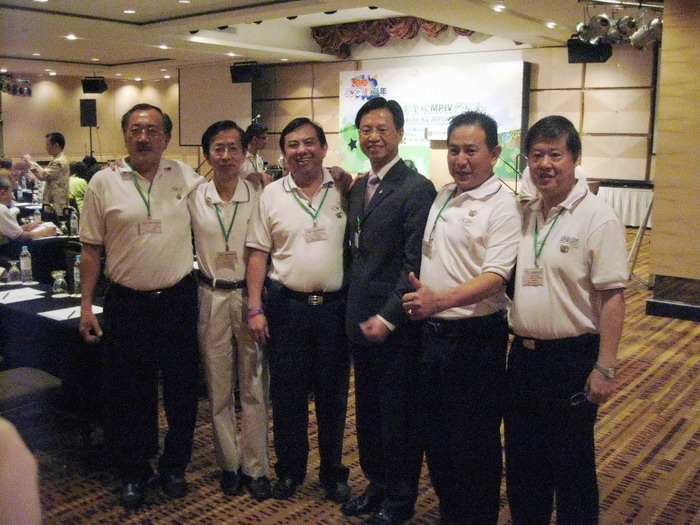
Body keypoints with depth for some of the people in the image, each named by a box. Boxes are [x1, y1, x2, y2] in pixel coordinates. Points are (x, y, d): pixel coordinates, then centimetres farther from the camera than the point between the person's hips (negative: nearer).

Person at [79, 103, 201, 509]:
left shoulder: (186, 177, 2)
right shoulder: (103, 183, -1)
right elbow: (91, 249, 1)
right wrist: (86, 306, -2)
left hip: (178, 300, 1)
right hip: (126, 303, -1)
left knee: (181, 390, 10)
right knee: (128, 394, 9)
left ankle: (175, 467, 30)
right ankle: (134, 474, 27)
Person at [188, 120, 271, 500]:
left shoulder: (259, 196, -3)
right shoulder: (193, 198, 0)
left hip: (250, 296, -1)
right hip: (212, 298, 1)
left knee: (254, 387, 5)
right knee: (218, 389, 10)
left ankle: (255, 467, 19)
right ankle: (229, 463, 26)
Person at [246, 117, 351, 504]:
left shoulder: (343, 190, 2)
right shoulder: (271, 194, 2)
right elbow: (258, 254, 3)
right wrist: (255, 309, -3)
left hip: (335, 306, 0)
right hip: (286, 306, 0)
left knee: (333, 394, 9)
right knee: (287, 393, 9)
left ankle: (333, 473, 26)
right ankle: (289, 470, 26)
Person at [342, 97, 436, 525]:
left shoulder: (417, 189, -13)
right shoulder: (358, 188, 12)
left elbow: (416, 264, -18)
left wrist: (388, 318, -19)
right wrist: (354, 310, 10)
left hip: (396, 325, -7)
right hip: (361, 320, 8)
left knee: (399, 414, 7)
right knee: (368, 409, 19)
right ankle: (377, 485, 37)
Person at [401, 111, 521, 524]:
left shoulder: (502, 206, -13)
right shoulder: (443, 197, 11)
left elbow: (495, 277, -22)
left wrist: (440, 299, -32)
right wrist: (424, 300, 9)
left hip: (477, 337, -7)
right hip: (435, 331, 8)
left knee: (475, 443, 7)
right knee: (436, 433, 19)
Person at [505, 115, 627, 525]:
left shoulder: (598, 218, -13)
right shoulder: (525, 215, 8)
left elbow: (613, 297, -15)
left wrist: (605, 369, -18)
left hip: (572, 358, -6)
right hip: (524, 354, 6)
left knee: (572, 465, 9)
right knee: (522, 460, 18)